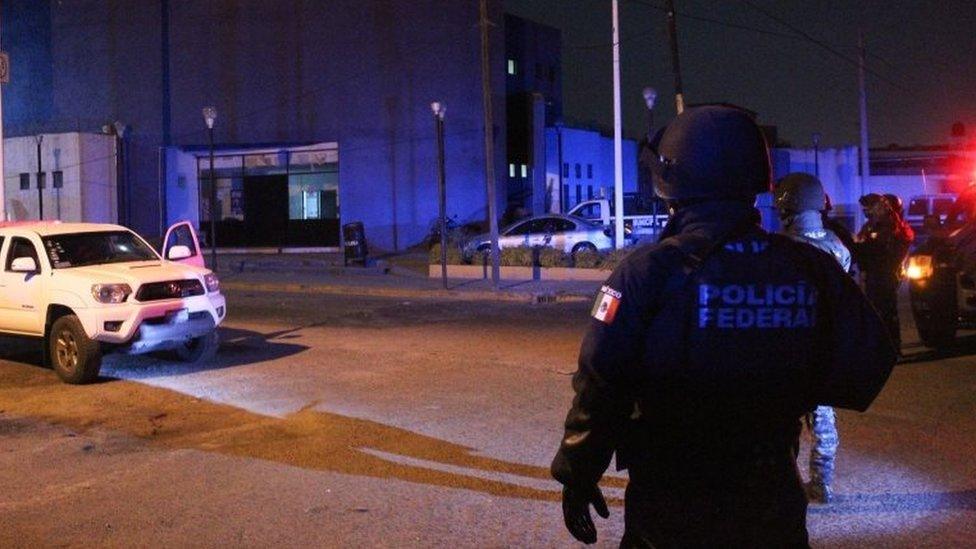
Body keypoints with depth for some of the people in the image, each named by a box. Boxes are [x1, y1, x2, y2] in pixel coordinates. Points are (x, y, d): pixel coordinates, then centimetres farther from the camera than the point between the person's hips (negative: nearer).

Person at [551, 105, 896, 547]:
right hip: (773, 505, 3)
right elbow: (867, 367, 0)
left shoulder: (650, 272, -17)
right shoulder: (813, 270, -6)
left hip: (671, 507, -2)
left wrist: (577, 476, -3)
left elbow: (600, 388, -16)